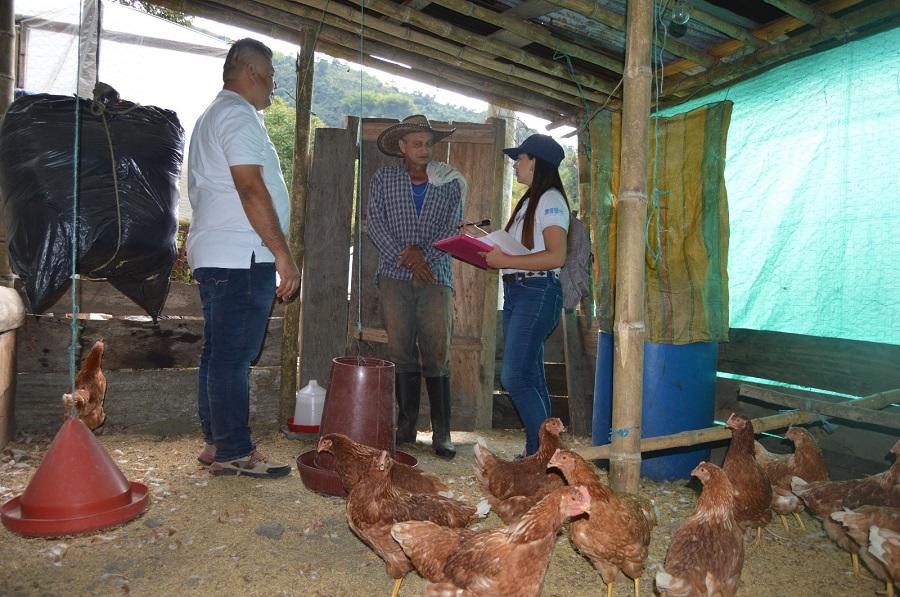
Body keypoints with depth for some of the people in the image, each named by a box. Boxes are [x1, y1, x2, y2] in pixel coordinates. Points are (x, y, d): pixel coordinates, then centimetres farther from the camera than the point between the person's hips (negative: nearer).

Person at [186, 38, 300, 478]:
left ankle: (216, 442, 22)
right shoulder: (239, 115, -9)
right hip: (241, 258, -11)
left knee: (220, 355, 13)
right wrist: (283, 256, -20)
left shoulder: (212, 116, 25)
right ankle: (235, 453, 2)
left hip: (215, 257, 11)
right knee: (234, 358, -6)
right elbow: (252, 190, -20)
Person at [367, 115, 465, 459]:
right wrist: (405, 257, -9)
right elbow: (374, 222, 2)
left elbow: (452, 228, 4)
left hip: (435, 276, 0)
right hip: (395, 276, 0)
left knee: (437, 356, -3)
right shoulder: (384, 179, 11)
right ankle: (405, 428, 12)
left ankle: (441, 434, 3)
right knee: (401, 354, 2)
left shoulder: (449, 183, 11)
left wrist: (423, 251, -11)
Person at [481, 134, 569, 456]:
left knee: (514, 376, -13)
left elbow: (556, 256, -19)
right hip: (516, 291, 10)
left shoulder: (550, 199, -8)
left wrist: (505, 260, -20)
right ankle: (538, 449, 19)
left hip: (538, 293, -10)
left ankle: (542, 451, -4)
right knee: (530, 377, 11)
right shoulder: (529, 200, 21)